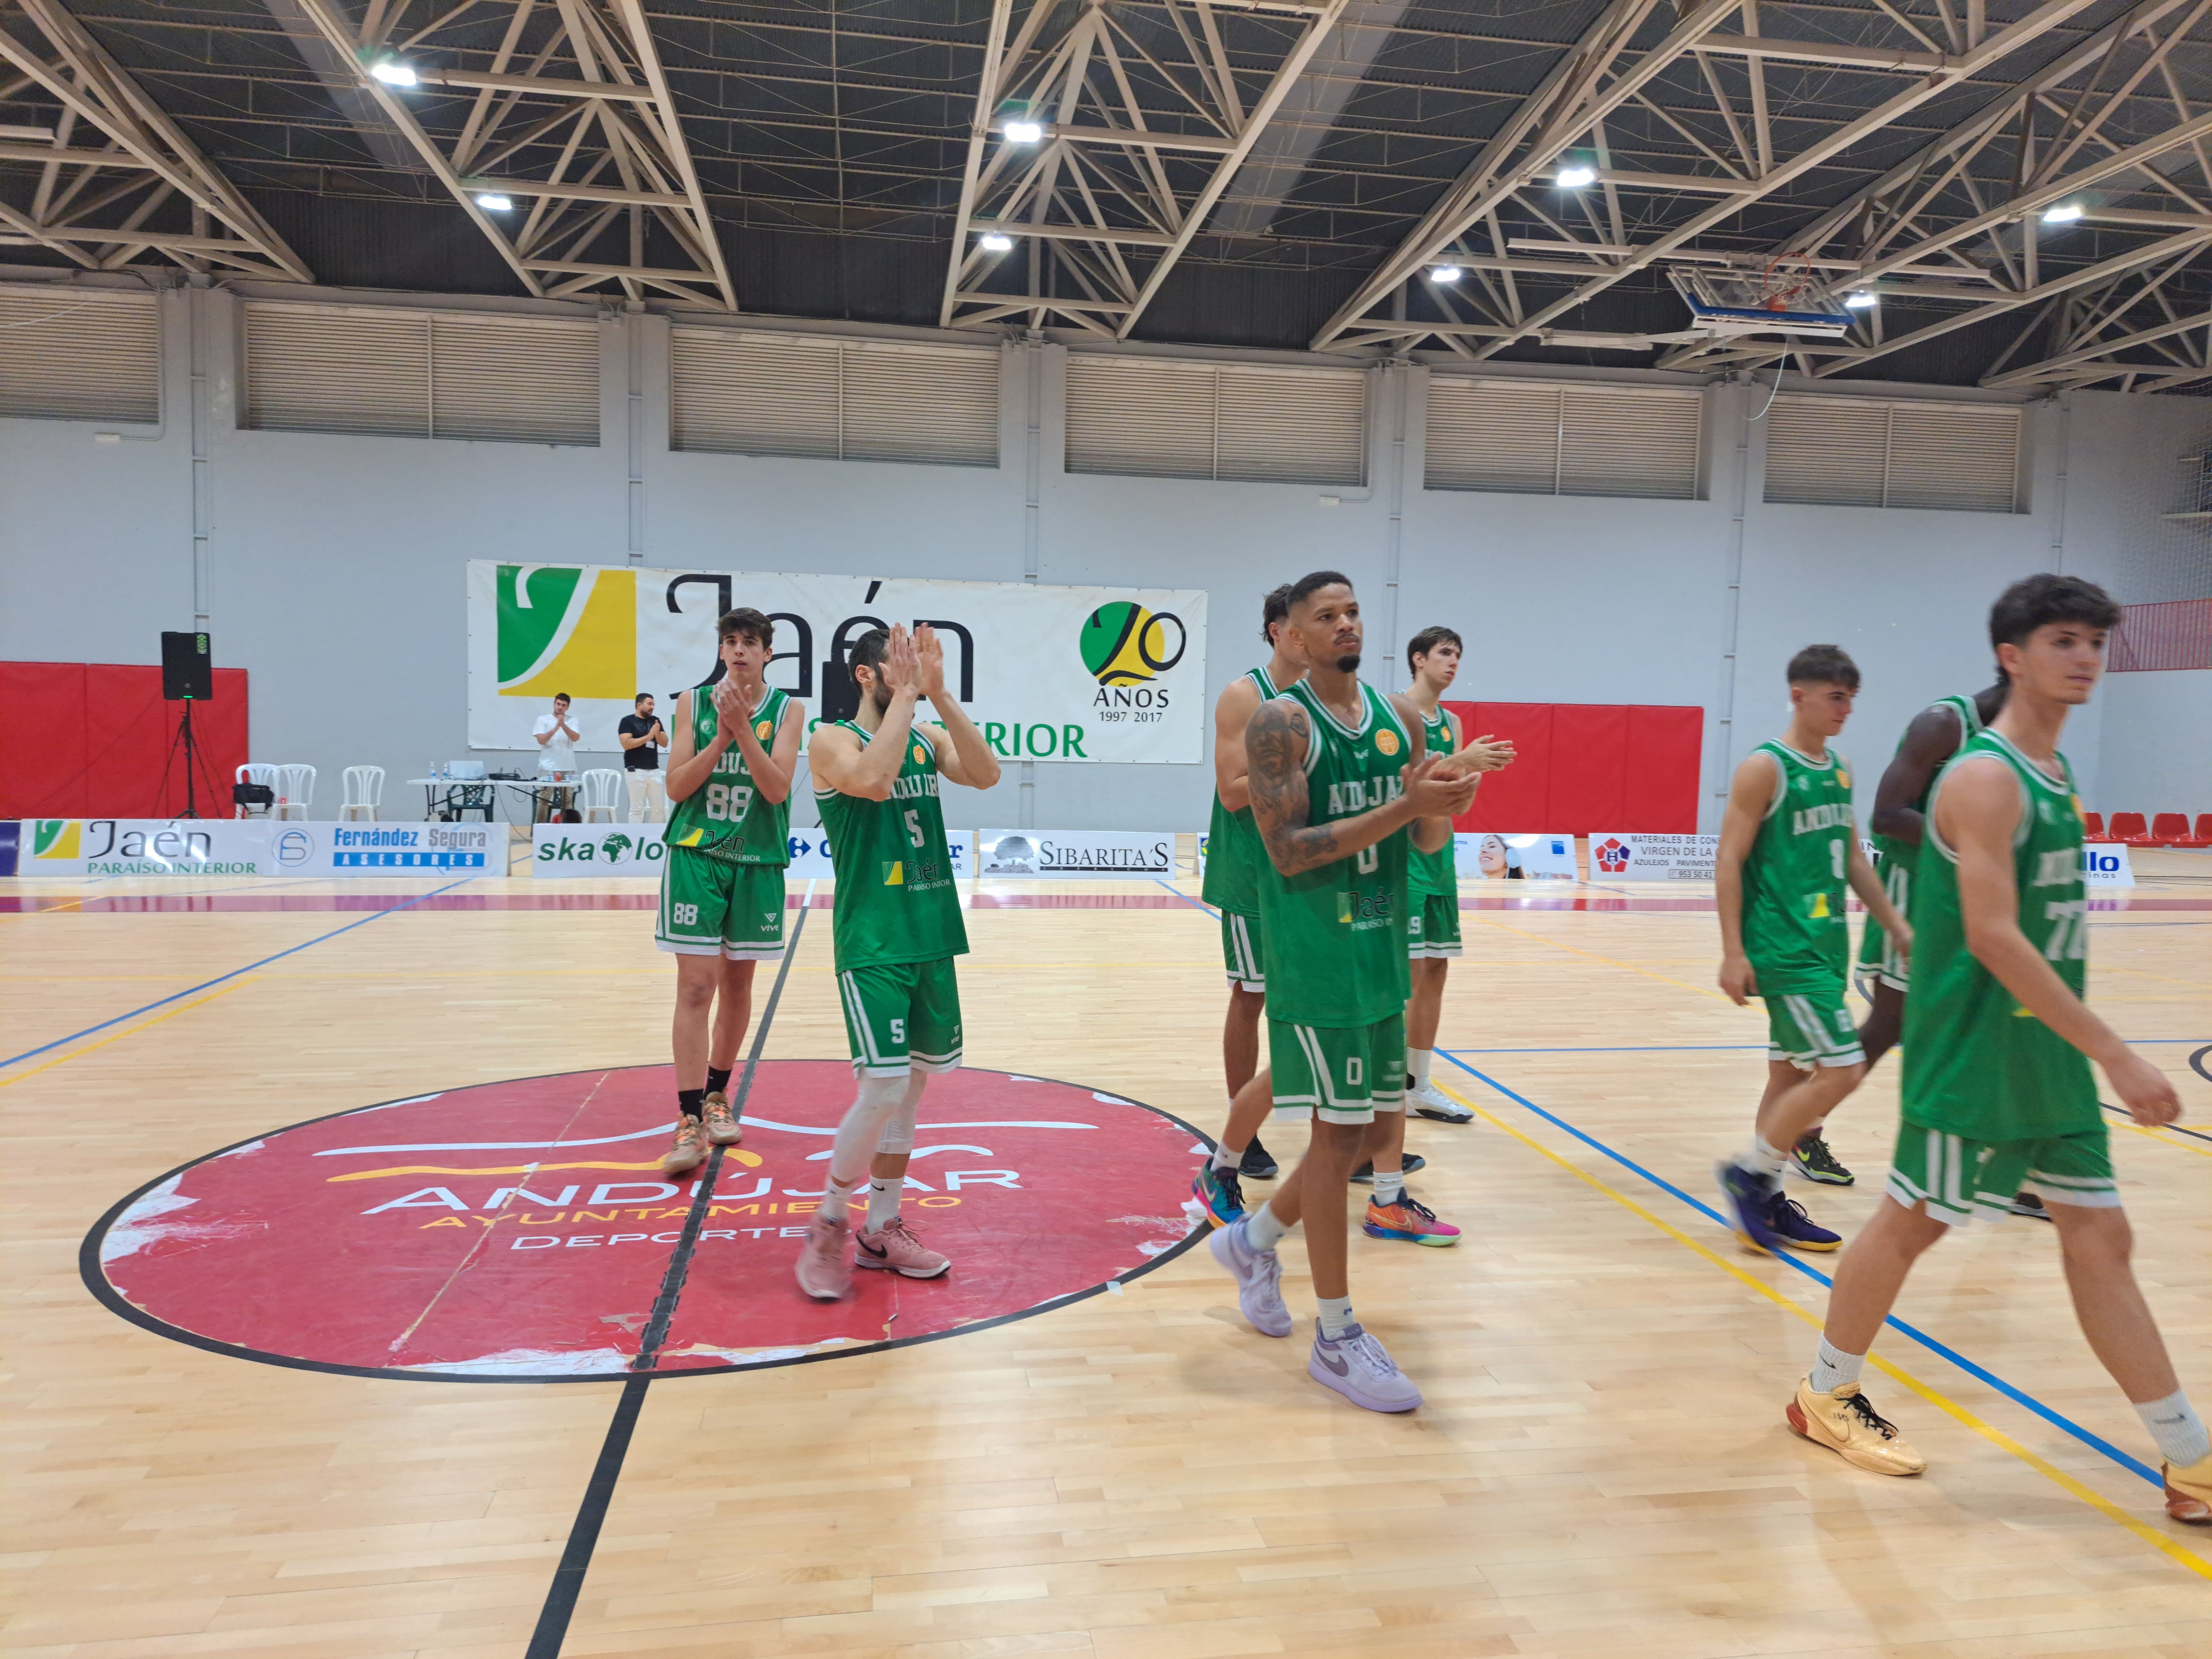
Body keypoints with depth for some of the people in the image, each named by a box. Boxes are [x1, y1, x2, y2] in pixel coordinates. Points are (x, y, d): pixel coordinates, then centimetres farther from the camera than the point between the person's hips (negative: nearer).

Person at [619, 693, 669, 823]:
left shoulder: (655, 721, 12)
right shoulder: (628, 721, -4)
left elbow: (665, 743, 8)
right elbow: (626, 744, -15)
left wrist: (657, 733, -12)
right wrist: (648, 736, -18)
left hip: (654, 770, 6)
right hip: (636, 771, -6)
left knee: (659, 807, 7)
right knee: (637, 808, -4)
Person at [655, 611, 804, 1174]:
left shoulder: (787, 710, 1)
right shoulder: (694, 702, 2)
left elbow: (777, 788, -11)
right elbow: (677, 786, -3)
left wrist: (743, 729, -20)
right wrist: (721, 736, -14)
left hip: (757, 860, 1)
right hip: (695, 854, -1)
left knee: (737, 984, 12)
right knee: (696, 986, -8)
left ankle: (717, 1095, 30)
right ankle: (689, 1121, -6)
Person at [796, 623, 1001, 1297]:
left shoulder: (928, 737, 10)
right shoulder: (833, 740, -6)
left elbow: (985, 775, -8)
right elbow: (873, 779, -28)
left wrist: (940, 694, -14)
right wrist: (905, 694, -20)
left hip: (932, 938, 6)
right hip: (872, 944, -6)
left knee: (911, 1086, 11)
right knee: (884, 1088, -12)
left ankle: (881, 1229, 25)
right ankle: (828, 1226, 9)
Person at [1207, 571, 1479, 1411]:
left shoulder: (1399, 715, 9)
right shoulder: (1280, 721, -11)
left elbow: (1427, 841, 11)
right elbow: (1289, 852, -19)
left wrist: (1440, 810, -12)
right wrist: (1403, 805, -25)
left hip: (1383, 946, 7)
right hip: (1315, 954, -7)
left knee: (1360, 1125, 15)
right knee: (1338, 1132, -1)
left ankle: (1252, 1240, 39)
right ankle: (1337, 1340, 13)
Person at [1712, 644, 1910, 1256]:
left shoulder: (1840, 769, 13)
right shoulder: (1765, 768, -11)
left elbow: (1853, 858, 21)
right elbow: (1729, 861, -14)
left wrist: (1897, 926, 18)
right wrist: (1733, 952, -18)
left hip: (1826, 944, 8)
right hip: (1782, 948, -8)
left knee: (1792, 1073, 12)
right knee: (1840, 1069, -12)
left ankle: (1764, 1199, 22)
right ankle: (1746, 1173, 2)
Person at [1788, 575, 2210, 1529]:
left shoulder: (2052, 773, 11)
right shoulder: (1985, 778, -17)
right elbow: (1994, 937, -24)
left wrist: (2088, 1050, 20)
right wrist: (2116, 1054, -24)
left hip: (2049, 1052, 8)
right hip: (1974, 1054, -8)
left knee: (2099, 1234, 11)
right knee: (1911, 1222, 4)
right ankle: (1825, 1396, 23)